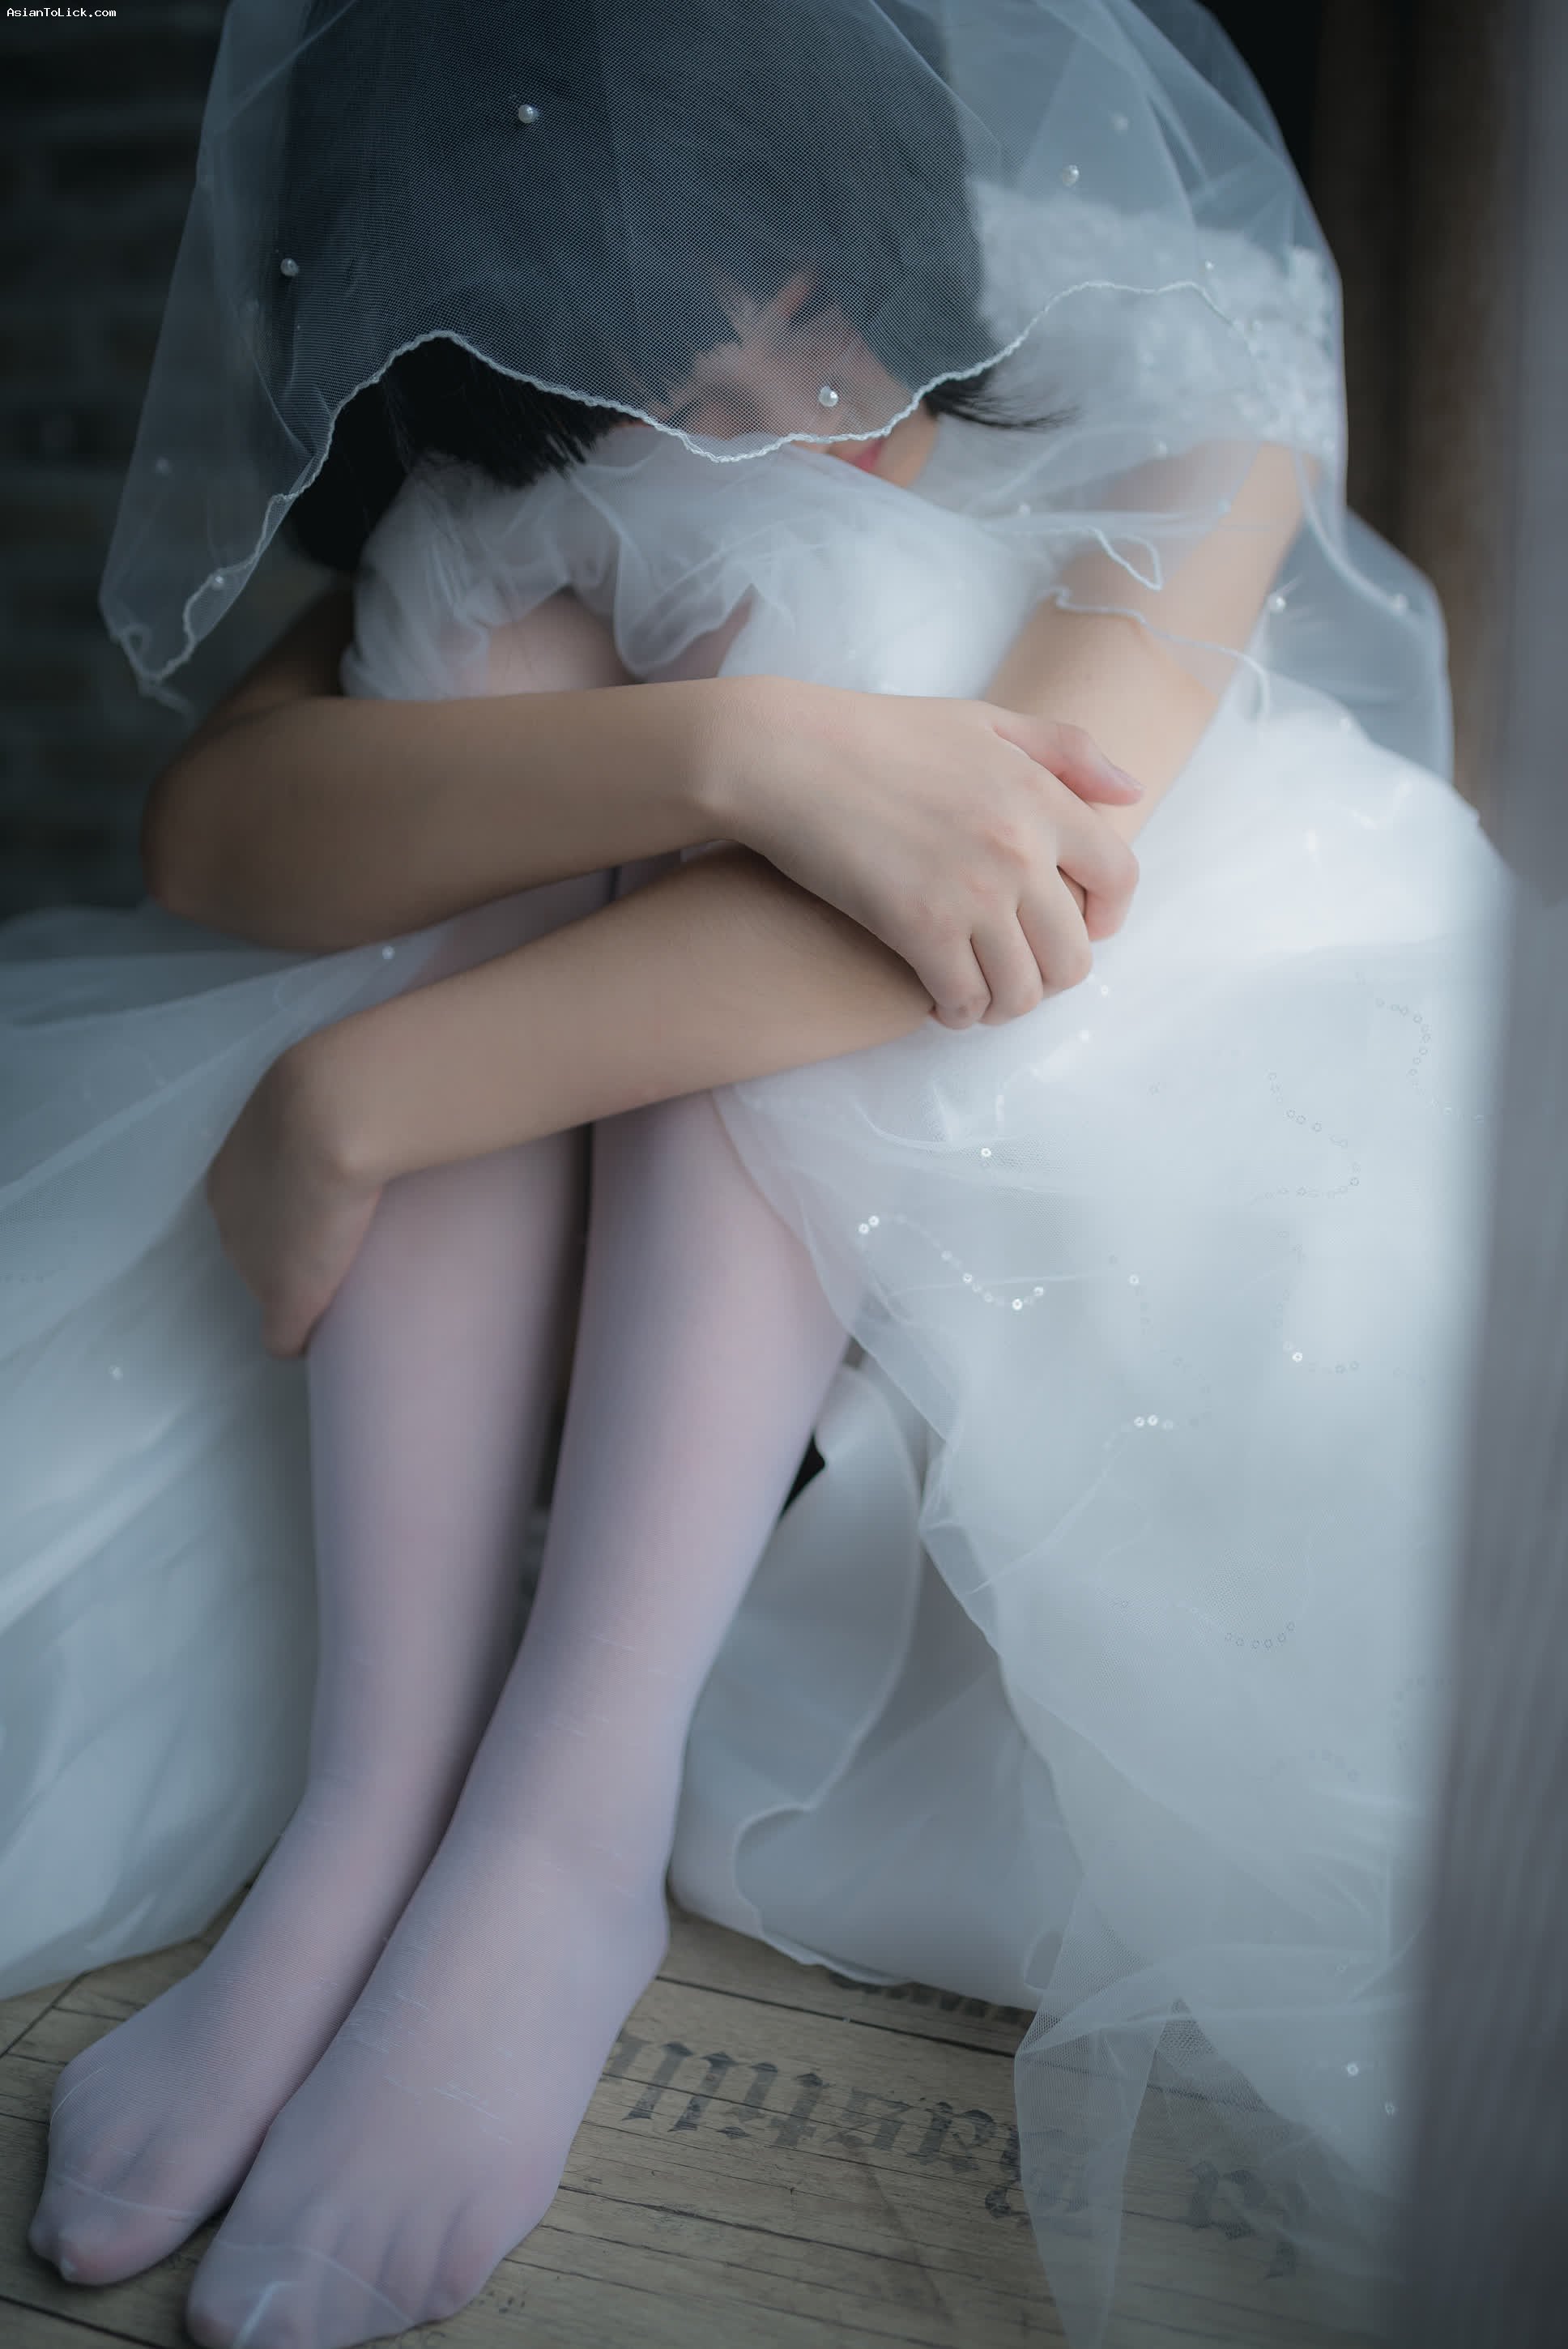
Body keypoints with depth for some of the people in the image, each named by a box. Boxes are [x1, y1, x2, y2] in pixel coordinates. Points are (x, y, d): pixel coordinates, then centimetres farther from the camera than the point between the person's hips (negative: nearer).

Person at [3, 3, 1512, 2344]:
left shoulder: (1171, 340, -16)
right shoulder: (512, 493, -9)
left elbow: (1043, 857, -34)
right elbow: (215, 830, -27)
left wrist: (356, 1097, -36)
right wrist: (727, 748, -44)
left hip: (1119, 1105, -2)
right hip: (694, 1190, 2)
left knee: (823, 589, -29)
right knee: (502, 635, -25)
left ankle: (569, 1825, -35)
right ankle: (381, 1787, -31)